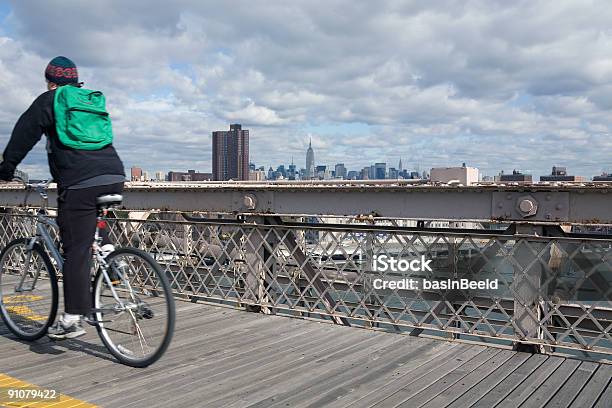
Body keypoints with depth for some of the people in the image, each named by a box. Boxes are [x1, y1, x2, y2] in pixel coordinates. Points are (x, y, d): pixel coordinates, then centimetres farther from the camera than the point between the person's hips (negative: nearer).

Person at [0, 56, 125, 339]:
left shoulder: (48, 100, 10)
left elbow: (23, 135, 10)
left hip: (80, 183, -6)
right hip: (114, 177, 6)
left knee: (76, 248, -6)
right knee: (97, 234, 24)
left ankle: (73, 318, -6)